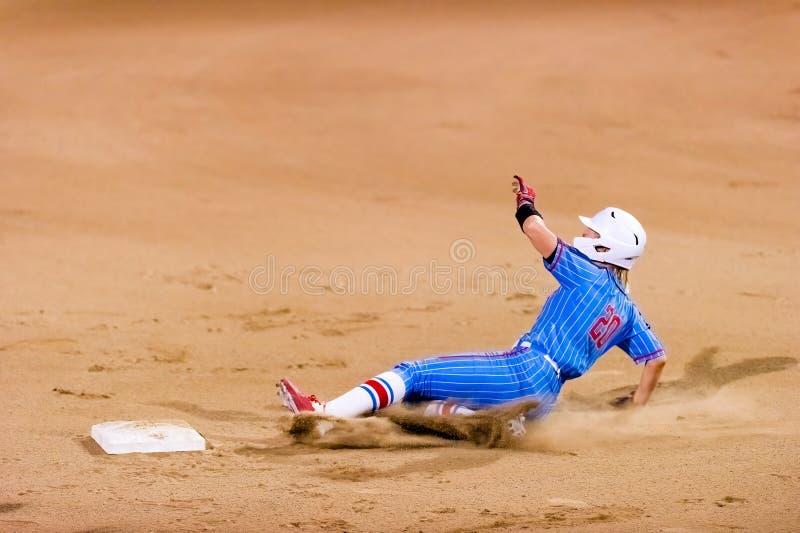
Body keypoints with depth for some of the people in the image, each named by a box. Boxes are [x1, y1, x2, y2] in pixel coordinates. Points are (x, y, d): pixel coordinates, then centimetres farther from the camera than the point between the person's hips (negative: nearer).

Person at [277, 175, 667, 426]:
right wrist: (635, 408, 29)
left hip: (524, 371, -9)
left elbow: (537, 233, -13)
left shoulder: (587, 274, -3)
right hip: (544, 399, 9)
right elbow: (657, 357, 20)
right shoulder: (626, 309, 20)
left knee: (412, 375, -13)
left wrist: (526, 205, 7)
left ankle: (324, 414, -24)